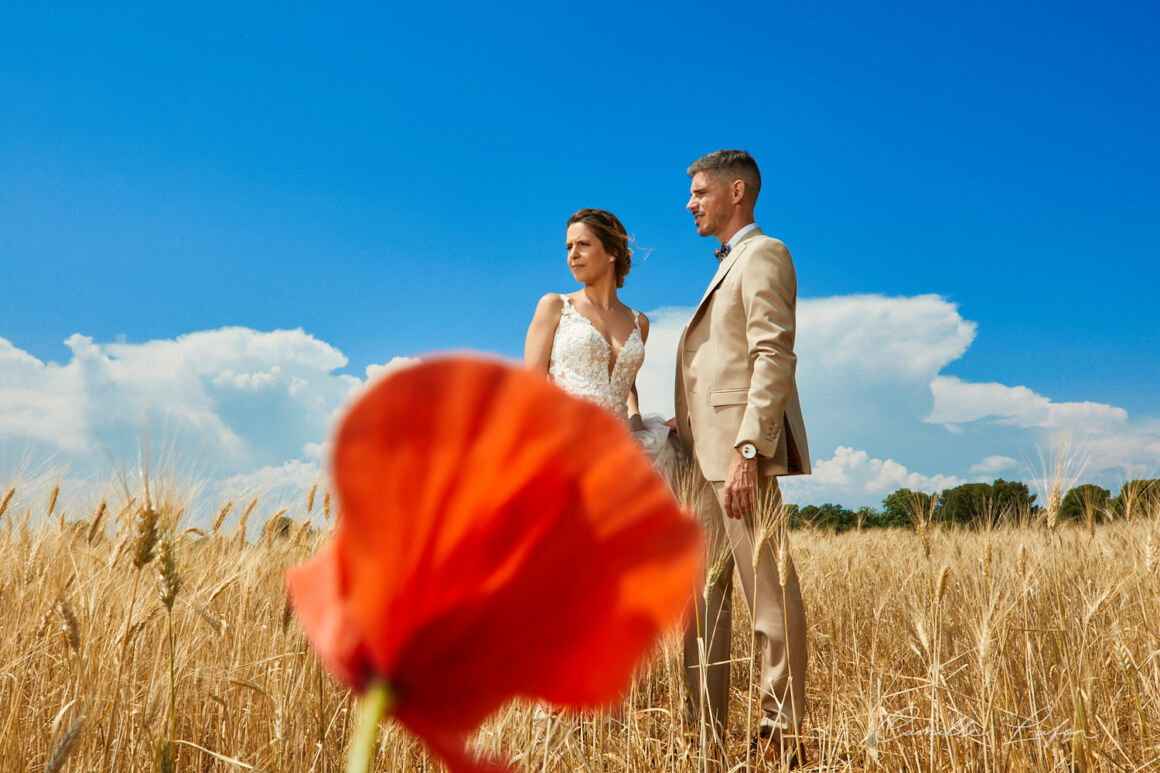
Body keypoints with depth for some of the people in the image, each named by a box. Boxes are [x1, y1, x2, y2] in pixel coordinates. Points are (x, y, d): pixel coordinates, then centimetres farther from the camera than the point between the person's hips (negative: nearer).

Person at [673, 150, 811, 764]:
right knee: (703, 592, 10)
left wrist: (747, 450, -22)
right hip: (704, 456, 10)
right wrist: (686, 433, 14)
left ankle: (781, 737, 0)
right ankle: (706, 730, 17)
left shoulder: (763, 254, -2)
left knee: (767, 589, -6)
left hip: (739, 450, -10)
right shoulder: (726, 267, 26)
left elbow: (774, 358, -14)